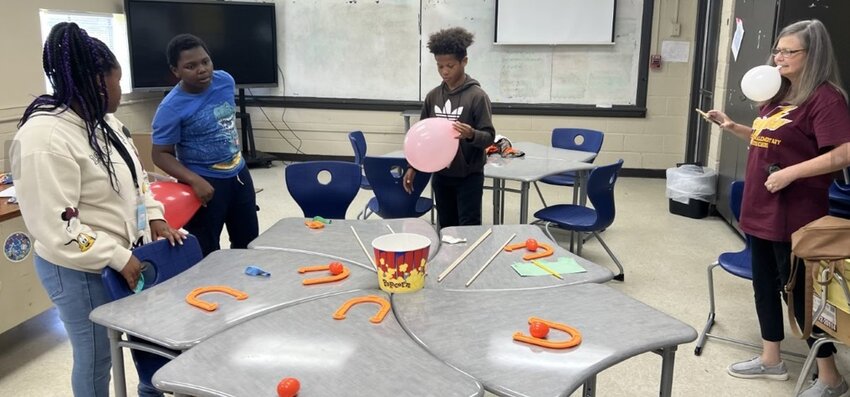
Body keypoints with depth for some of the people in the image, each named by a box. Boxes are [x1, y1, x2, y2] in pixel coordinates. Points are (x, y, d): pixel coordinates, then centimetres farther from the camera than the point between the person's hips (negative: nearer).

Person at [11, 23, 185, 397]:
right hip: (81, 270, -8)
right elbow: (54, 226, -25)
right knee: (96, 356, 10)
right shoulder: (45, 138, -23)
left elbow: (135, 176, 16)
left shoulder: (104, 122, 5)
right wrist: (117, 258, -22)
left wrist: (154, 216, 1)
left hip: (128, 255, 9)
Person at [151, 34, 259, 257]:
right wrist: (195, 181, -28)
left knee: (248, 244, 18)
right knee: (206, 255, 3)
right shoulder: (171, 108, -21)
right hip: (206, 183, -6)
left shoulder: (225, 81, -5)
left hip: (239, 174, 6)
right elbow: (161, 154, -16)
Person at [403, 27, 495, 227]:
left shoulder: (477, 96, -11)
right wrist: (413, 167, 8)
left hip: (469, 176, -5)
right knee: (445, 228, 14)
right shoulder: (432, 96, 4)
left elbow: (489, 137, -12)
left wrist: (471, 135, -33)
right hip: (441, 174, 5)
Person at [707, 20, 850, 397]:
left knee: (801, 291, 2)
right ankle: (771, 359, 32)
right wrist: (734, 128, 11)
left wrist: (790, 174, -26)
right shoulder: (779, 94, 12)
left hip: (795, 215, -9)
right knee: (764, 283, 16)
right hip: (761, 209, 9)